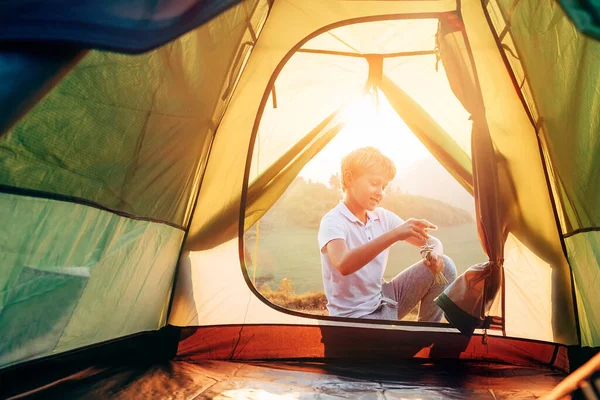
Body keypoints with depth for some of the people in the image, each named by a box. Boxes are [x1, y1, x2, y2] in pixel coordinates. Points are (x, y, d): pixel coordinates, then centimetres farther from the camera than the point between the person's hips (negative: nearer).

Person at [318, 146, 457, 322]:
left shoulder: (384, 217, 0)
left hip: (385, 299, 7)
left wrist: (435, 255, -22)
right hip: (354, 316, -6)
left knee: (444, 266, -6)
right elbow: (343, 265, -40)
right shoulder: (333, 221, -19)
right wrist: (394, 234, -44)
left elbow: (433, 242, 2)